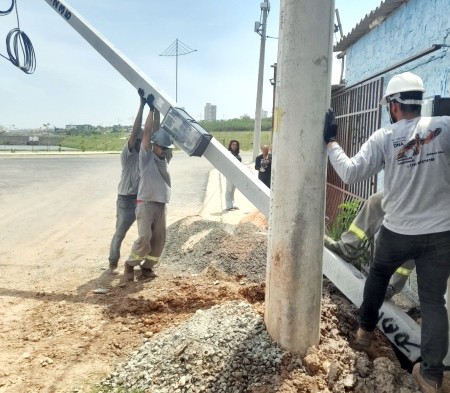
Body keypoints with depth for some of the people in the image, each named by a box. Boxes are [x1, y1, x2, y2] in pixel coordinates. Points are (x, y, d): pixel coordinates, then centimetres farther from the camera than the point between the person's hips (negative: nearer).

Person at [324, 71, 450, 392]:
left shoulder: (384, 137, -9)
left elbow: (350, 173, -14)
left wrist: (331, 143, -2)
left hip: (397, 231, 0)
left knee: (377, 276, 26)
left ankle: (366, 330, 40)